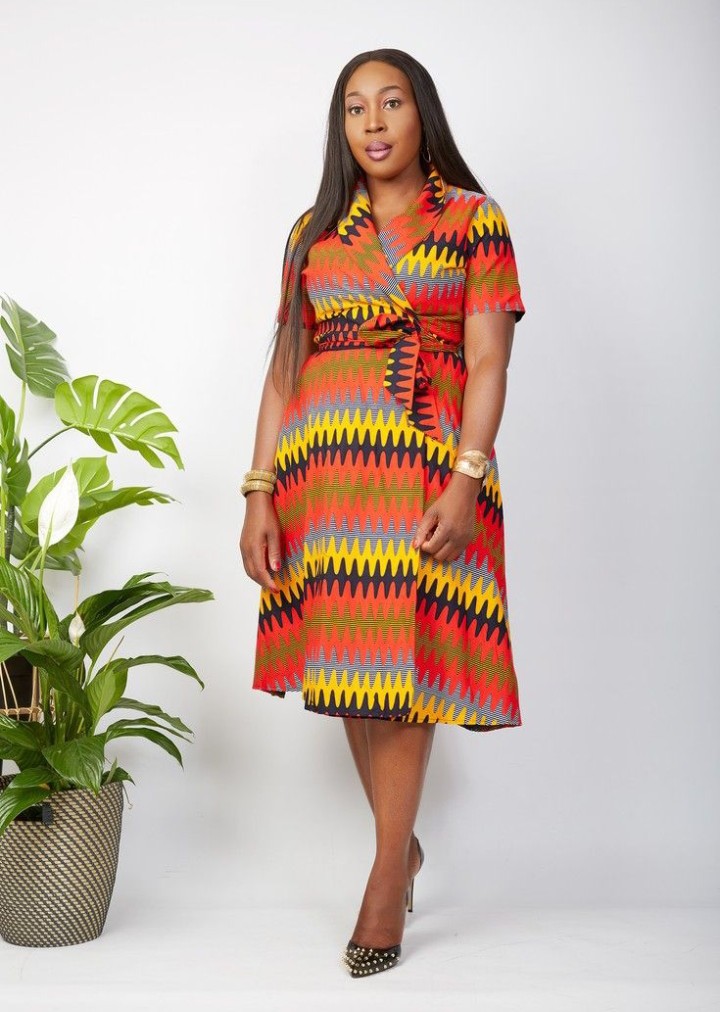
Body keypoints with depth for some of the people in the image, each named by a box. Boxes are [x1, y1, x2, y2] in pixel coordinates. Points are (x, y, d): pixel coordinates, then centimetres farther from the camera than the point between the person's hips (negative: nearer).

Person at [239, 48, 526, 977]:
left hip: (429, 469, -3)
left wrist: (466, 483, -16)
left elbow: (488, 362, -3)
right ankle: (403, 842, 26)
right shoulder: (314, 233, 14)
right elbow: (283, 369, 9)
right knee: (348, 659, 7)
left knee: (408, 661, -4)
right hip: (322, 466, 3)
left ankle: (387, 875, 6)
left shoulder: (475, 220, 5)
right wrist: (260, 492, 1)